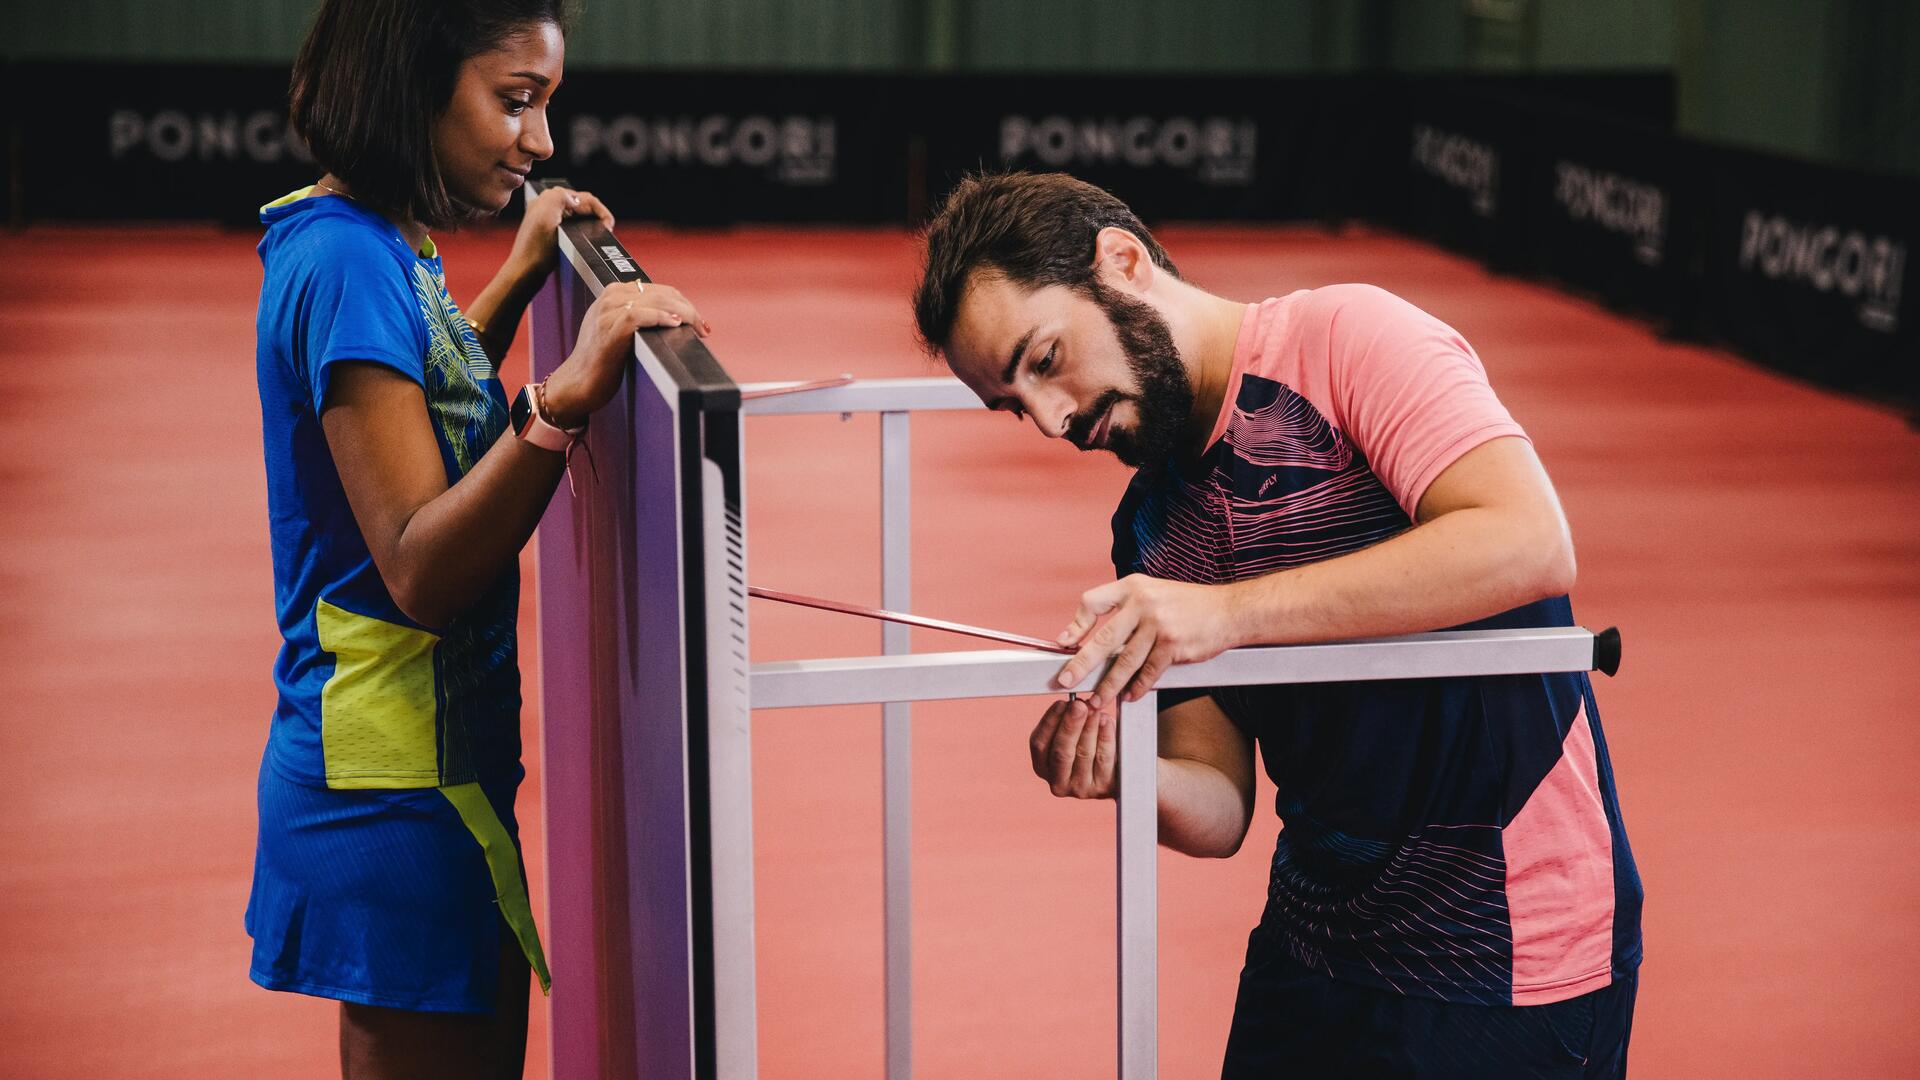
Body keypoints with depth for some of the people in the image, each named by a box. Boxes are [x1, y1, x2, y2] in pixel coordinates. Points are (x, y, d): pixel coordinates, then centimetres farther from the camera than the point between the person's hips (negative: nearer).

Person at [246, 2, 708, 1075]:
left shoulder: (376, 247, 10)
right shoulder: (347, 263, -20)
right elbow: (420, 573, -26)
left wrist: (519, 278, 25)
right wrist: (563, 400, -37)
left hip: (433, 754, 10)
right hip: (399, 783, -10)